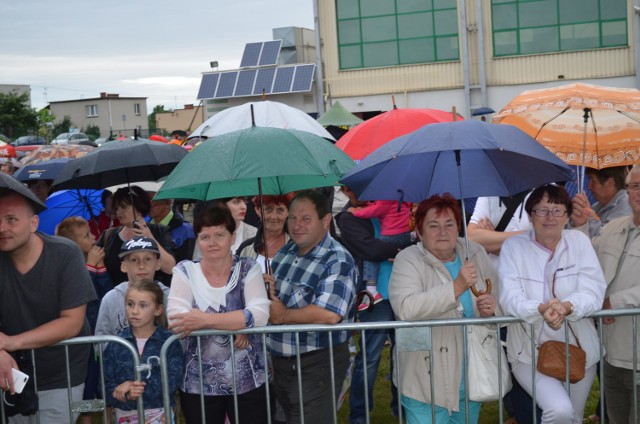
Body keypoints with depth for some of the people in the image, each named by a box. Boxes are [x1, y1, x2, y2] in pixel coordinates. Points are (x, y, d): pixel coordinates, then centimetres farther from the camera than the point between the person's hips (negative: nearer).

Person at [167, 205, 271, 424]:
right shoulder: (185, 270, -1)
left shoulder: (247, 268, -3)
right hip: (199, 384, 1)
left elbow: (259, 315, -17)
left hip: (249, 381, 0)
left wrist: (205, 320, -25)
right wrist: (236, 324, -19)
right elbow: (176, 318, -15)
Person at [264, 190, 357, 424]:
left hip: (318, 364, -8)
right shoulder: (285, 251, 6)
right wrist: (265, 289, -7)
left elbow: (329, 315, -33)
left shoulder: (338, 261, -19)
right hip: (279, 361, 8)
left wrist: (282, 315, -19)